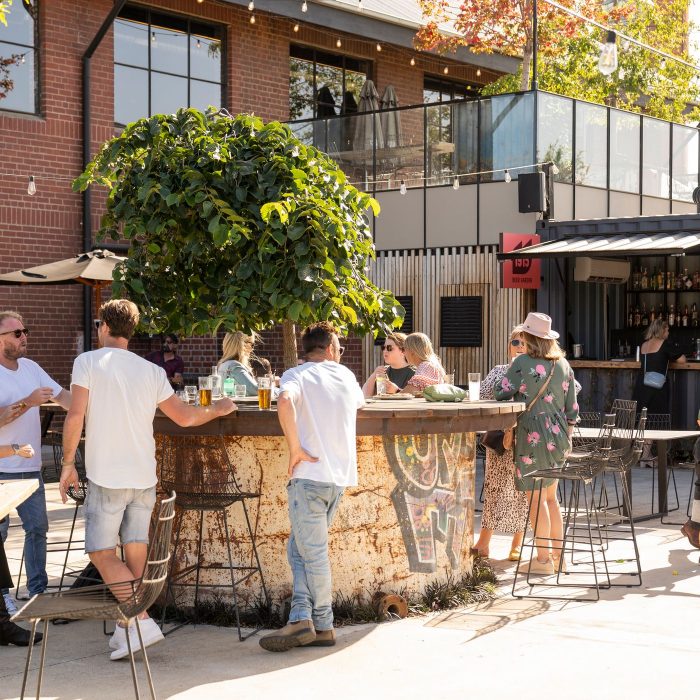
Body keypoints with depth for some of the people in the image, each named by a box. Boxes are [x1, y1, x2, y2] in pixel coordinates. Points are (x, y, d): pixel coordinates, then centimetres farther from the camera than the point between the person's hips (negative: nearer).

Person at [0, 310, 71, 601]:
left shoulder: (31, 368, 8)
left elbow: (61, 395, 10)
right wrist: (27, 403, -27)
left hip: (30, 467, 7)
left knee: (37, 528, 10)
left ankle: (37, 590, 19)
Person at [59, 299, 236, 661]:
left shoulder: (88, 362, -3)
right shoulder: (152, 371, 9)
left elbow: (75, 416, -10)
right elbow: (185, 416, 12)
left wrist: (68, 462, 0)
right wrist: (219, 409, 30)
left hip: (106, 476, -5)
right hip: (143, 476, 5)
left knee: (102, 553, 0)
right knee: (136, 553, 9)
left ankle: (141, 621, -11)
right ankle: (127, 629, 15)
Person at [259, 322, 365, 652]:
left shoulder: (298, 375, -2)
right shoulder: (346, 376, 15)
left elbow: (285, 402, -25)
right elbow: (359, 401, 37)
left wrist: (295, 448, -17)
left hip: (310, 473, -6)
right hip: (340, 475, 6)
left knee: (312, 552, 0)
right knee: (301, 549, 10)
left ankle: (322, 625, 5)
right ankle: (301, 619, 1)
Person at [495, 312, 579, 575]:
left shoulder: (523, 363, -11)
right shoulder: (563, 365, 8)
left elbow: (501, 393, -12)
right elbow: (572, 407, 11)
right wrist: (567, 438, 19)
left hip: (533, 437, -6)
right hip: (557, 435, 6)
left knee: (536, 498, -1)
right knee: (551, 497, 15)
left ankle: (544, 558, 1)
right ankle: (557, 555, 19)